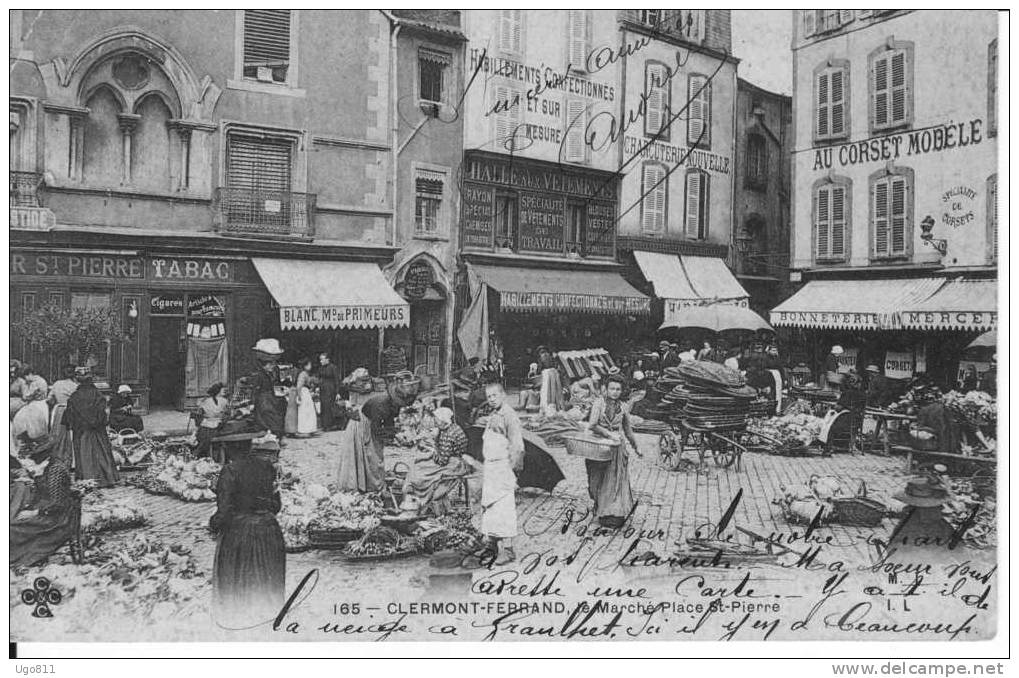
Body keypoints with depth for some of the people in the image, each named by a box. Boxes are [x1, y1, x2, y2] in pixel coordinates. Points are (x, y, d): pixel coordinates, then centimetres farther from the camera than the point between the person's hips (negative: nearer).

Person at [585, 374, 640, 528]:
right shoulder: (599, 403, -5)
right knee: (598, 480, 4)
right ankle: (600, 507, 17)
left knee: (616, 479, -2)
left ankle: (614, 513, 3)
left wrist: (635, 447, 23)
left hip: (617, 447, 2)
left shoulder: (623, 408, 7)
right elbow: (592, 425, -17)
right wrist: (609, 434, -23)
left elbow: (628, 430, 19)